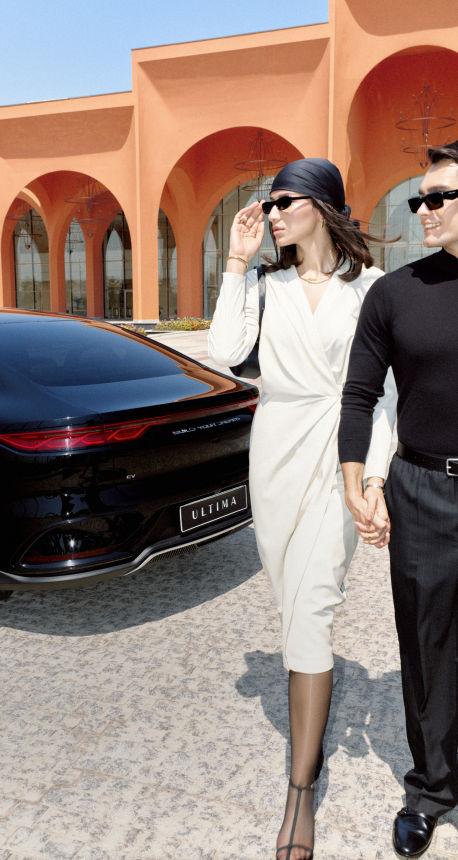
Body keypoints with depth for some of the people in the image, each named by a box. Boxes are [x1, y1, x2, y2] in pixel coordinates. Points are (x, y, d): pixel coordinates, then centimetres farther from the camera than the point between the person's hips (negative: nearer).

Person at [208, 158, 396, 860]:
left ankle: (301, 792, 4)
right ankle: (317, 681, 45)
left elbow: (382, 388, -5)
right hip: (275, 444, 4)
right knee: (291, 592, 15)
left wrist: (375, 474, -14)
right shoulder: (268, 283, 8)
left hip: (336, 451, -4)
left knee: (311, 605, -7)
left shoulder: (369, 284, -2)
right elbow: (225, 352, -7)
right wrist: (237, 261, -5)